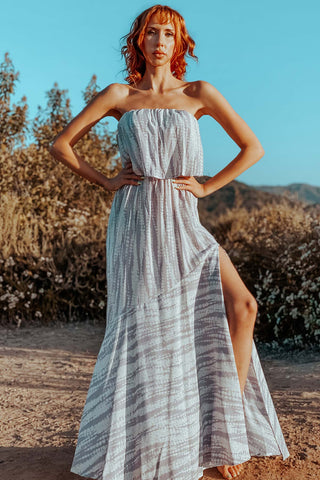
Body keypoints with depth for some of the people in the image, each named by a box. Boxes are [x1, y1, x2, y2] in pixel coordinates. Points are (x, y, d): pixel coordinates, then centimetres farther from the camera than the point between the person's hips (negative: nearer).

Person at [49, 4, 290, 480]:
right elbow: (61, 144, 12)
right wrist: (105, 181, 2)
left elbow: (253, 147, 9)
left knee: (241, 305, -16)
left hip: (182, 222, 1)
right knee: (141, 327, 0)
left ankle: (223, 430, -1)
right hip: (135, 220, -1)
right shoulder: (119, 96, 9)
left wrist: (207, 186, 1)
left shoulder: (199, 93, 9)